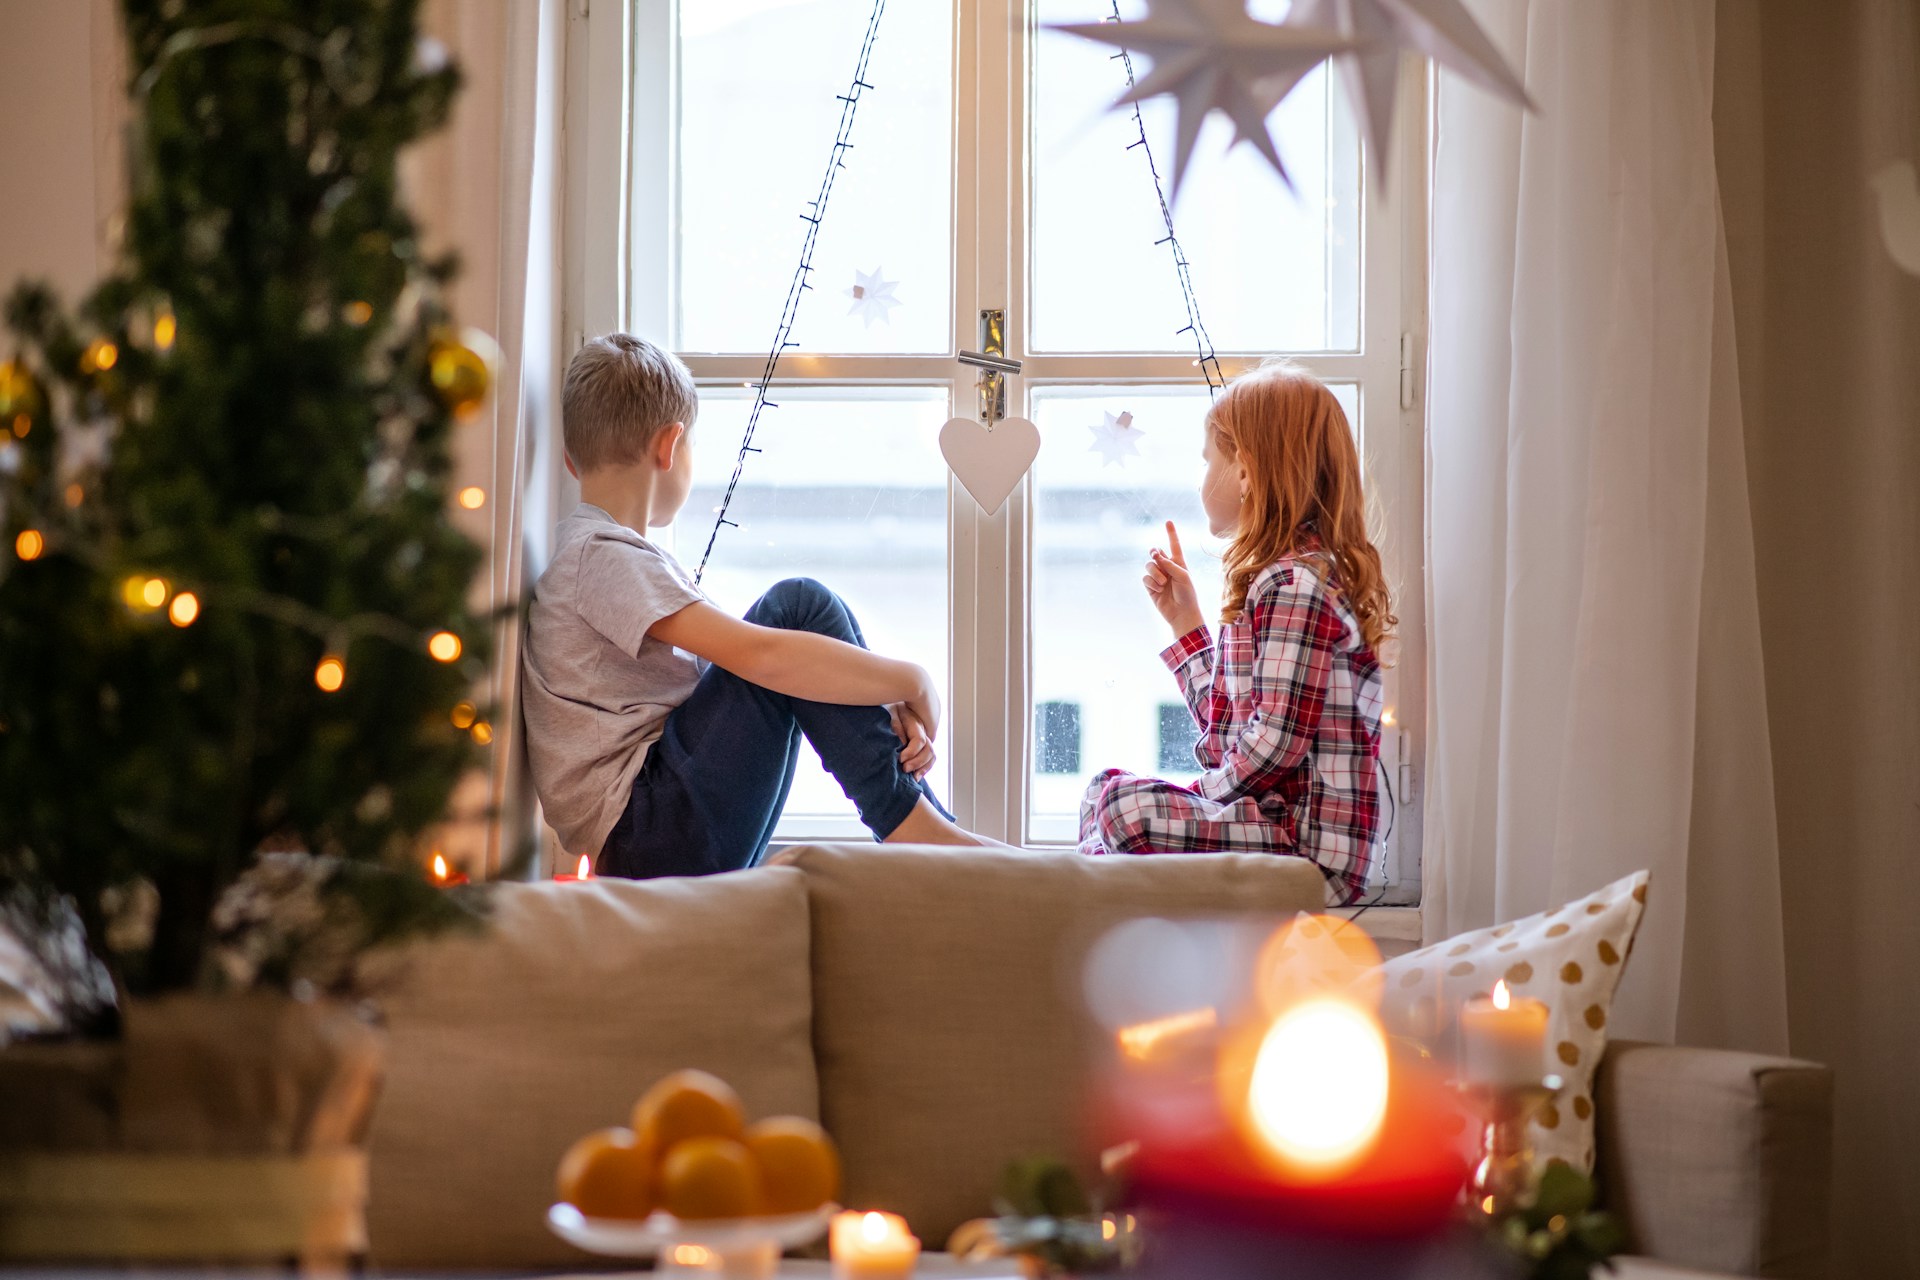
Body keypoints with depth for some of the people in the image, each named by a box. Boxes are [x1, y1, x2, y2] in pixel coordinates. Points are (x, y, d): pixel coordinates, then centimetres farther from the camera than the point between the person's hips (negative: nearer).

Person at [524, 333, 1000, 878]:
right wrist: (911, 683, -12)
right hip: (642, 838, -10)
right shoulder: (600, 555, -11)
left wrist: (888, 713, -1)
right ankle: (916, 832, -13)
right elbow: (759, 657, -23)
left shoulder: (630, 556, 22)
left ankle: (931, 830, 3)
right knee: (797, 605, -14)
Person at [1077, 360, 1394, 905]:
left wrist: (1196, 799, -11)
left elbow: (1273, 743, -24)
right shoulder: (1284, 577, 16)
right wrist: (1184, 619, 23)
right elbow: (1226, 725, 20)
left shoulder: (1295, 584, -16)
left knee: (1128, 806, -28)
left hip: (1310, 845, -11)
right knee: (1103, 789, 23)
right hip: (1270, 822, 11)